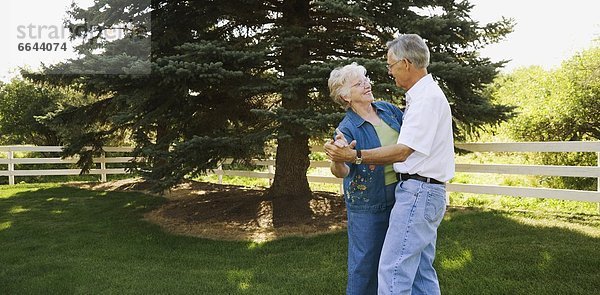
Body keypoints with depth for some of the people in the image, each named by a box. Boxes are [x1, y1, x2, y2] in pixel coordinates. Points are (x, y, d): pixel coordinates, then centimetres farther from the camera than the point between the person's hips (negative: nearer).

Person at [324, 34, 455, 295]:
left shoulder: (427, 98, -14)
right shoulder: (423, 95, 18)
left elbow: (402, 152, -20)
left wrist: (355, 155, -24)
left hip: (419, 192, -11)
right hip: (424, 191, 11)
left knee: (393, 269, -11)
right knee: (421, 271, 14)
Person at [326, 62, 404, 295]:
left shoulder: (387, 109, 1)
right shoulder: (347, 128, -18)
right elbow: (342, 171, -29)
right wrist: (337, 161, -51)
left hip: (398, 197, 6)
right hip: (367, 204, -6)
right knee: (365, 261, 4)